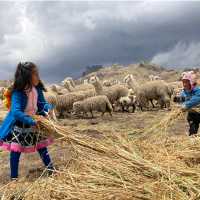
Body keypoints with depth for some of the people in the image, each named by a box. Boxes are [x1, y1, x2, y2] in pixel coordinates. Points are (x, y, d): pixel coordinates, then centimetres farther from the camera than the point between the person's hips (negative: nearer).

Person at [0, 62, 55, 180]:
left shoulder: (37, 89, -7)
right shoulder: (18, 93, -27)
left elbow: (42, 103, 3)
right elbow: (16, 112, -36)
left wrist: (48, 108, -20)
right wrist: (32, 122, -40)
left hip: (34, 122, 6)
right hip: (18, 125, -6)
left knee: (42, 146, 12)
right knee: (16, 151, 3)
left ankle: (51, 170, 24)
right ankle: (14, 177, 19)